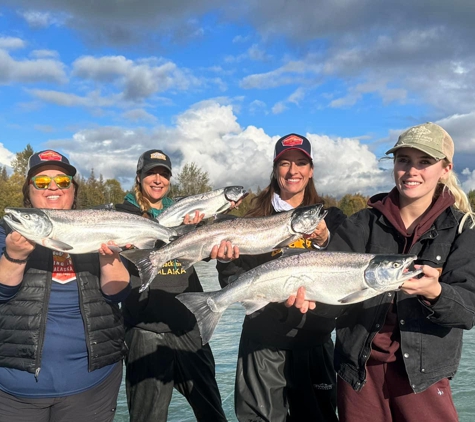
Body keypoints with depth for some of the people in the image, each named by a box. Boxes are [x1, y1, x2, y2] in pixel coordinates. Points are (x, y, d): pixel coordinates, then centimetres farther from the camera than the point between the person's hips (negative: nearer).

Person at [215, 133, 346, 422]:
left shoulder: (331, 218, 1)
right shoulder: (255, 219, 1)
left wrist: (323, 244, -23)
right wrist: (226, 261, -20)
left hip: (313, 343, 0)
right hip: (261, 343, 0)